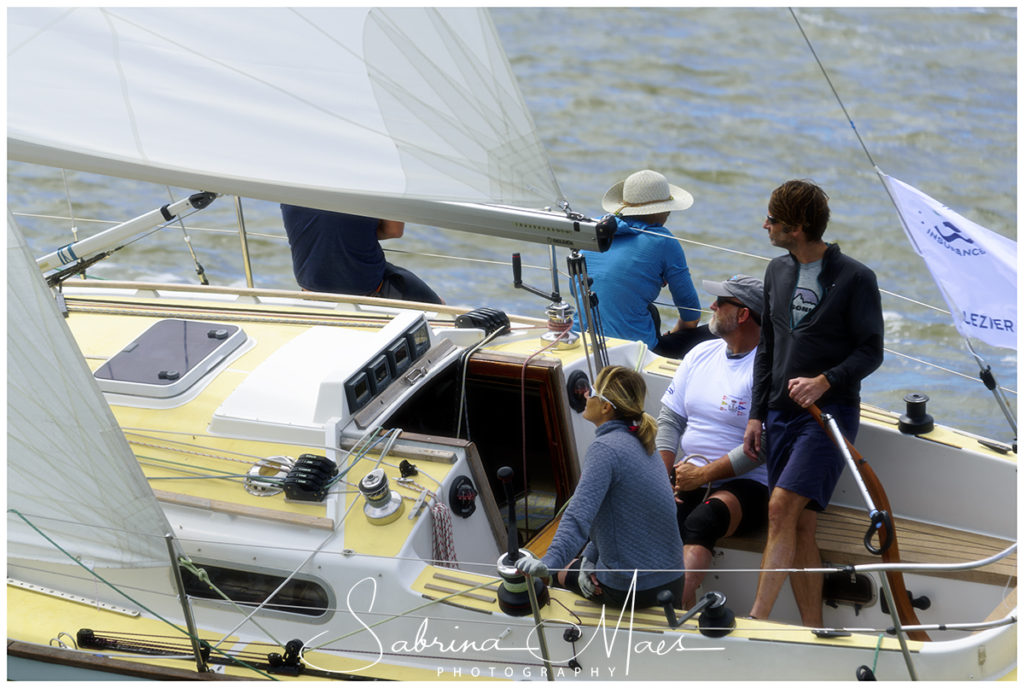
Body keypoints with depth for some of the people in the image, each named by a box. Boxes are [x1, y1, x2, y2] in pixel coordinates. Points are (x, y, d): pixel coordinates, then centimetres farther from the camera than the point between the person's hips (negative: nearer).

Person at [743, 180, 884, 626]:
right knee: (800, 527, 5)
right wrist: (757, 414, 12)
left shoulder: (855, 278, -6)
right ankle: (814, 633, 11)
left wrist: (825, 381, -22)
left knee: (782, 507, -20)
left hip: (830, 411, -6)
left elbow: (871, 352, -7)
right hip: (782, 414, 6)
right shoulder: (777, 272, 13)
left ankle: (756, 619, -21)